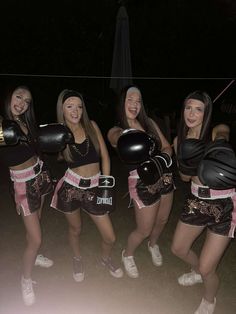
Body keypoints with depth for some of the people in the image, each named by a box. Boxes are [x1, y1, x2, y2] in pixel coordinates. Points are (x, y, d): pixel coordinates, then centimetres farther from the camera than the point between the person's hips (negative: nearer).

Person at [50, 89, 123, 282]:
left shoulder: (92, 126, -2)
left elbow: (104, 156, 0)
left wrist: (106, 183, -3)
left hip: (94, 187, 1)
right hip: (70, 187, 0)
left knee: (110, 238, 4)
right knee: (75, 228, 20)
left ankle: (106, 259, 39)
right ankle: (77, 259, 52)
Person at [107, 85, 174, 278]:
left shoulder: (149, 123, 5)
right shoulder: (116, 131, -9)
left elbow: (167, 147, 6)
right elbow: (117, 138, -34)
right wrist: (125, 136, -57)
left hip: (165, 177, 5)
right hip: (142, 183, -5)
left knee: (162, 220, 21)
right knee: (144, 230, 6)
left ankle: (153, 244, 55)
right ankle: (128, 255, 39)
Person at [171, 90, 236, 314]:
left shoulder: (217, 132, -12)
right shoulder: (179, 140, 0)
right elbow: (185, 177, 4)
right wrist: (188, 167, -17)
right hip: (196, 201, 6)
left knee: (206, 269, 0)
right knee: (178, 249, 22)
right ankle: (198, 272, 57)